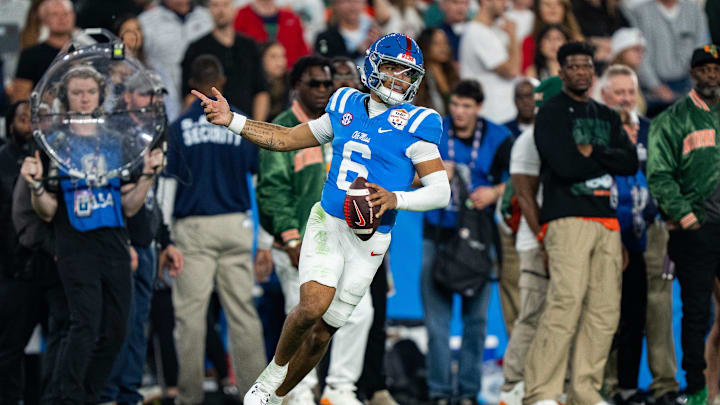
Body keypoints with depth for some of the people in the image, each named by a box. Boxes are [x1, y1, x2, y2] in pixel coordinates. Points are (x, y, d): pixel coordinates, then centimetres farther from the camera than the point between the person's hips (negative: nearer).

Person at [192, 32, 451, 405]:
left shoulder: (414, 126, -5)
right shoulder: (346, 109, 7)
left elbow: (441, 191, -8)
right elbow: (286, 139, 17)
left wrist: (395, 199, -25)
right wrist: (231, 121, 8)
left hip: (368, 240, -1)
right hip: (327, 225, 1)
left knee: (322, 333, 5)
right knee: (313, 306, -24)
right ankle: (274, 371, 1)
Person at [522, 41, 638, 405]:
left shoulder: (607, 117, 23)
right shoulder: (551, 113, 3)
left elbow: (631, 163, 8)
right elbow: (566, 166, -11)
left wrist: (592, 153, -6)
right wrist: (608, 161, 3)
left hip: (606, 221, 7)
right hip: (567, 219, -7)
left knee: (605, 310, 0)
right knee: (566, 302, -17)